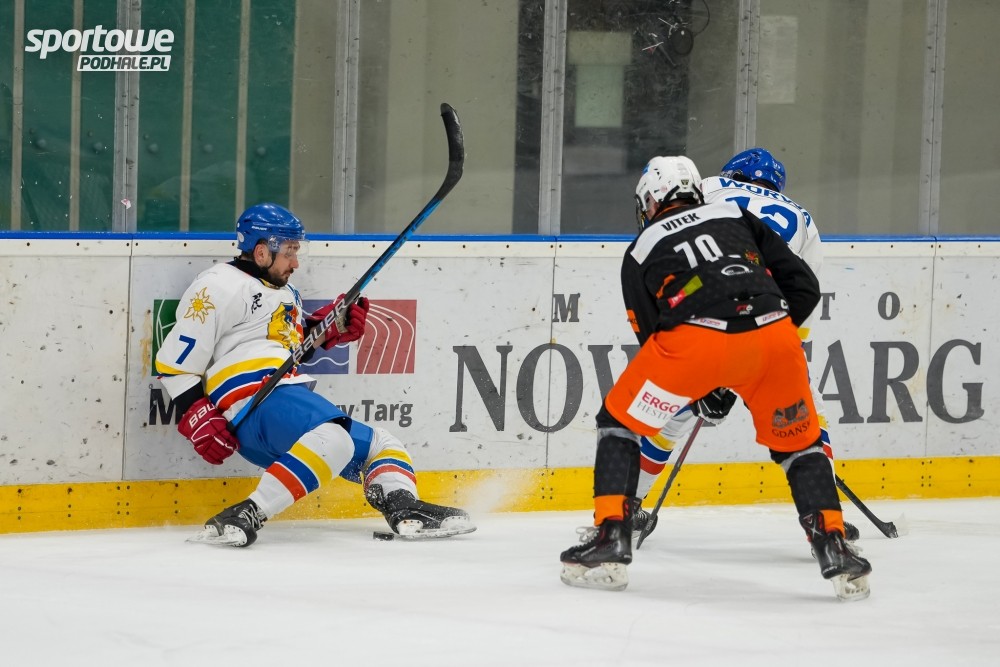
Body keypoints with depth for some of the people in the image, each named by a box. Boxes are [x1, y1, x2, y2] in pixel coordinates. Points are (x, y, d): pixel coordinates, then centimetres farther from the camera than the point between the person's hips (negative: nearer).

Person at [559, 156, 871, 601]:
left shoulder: (641, 250, 25)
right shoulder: (737, 218, 28)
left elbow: (650, 333, 24)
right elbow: (804, 286, 22)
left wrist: (703, 392, 36)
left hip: (693, 337, -2)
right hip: (771, 337, 2)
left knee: (619, 422, 19)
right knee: (799, 444, 24)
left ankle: (611, 540, 9)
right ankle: (834, 551, 13)